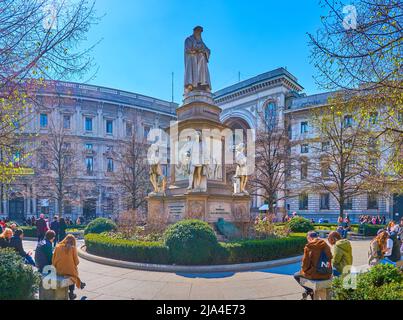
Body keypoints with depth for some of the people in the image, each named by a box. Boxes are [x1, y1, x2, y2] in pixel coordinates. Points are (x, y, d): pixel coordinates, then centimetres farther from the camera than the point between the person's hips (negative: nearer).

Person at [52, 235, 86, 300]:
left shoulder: (58, 246, 0)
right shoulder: (73, 248, -7)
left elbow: (53, 260, 3)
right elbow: (76, 261, -4)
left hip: (59, 271, 3)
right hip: (70, 271, -3)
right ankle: (71, 293, 37)